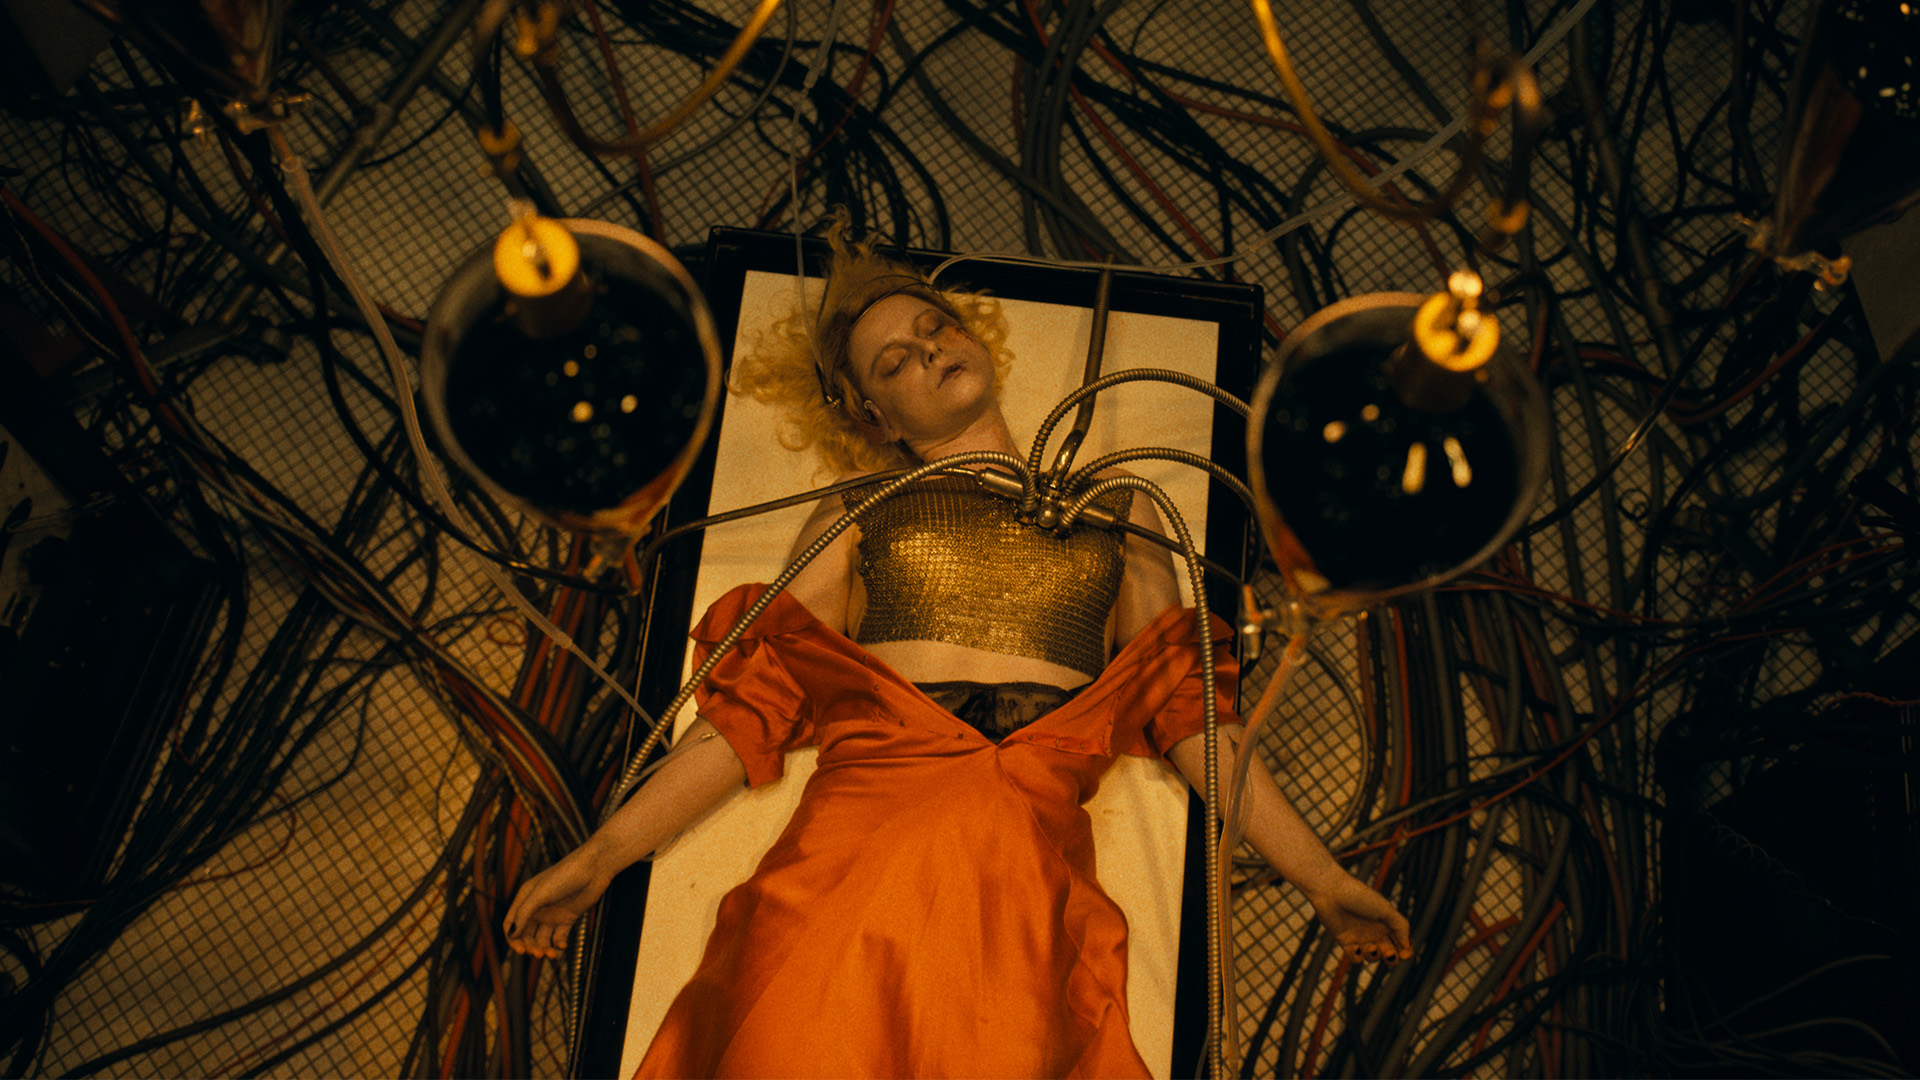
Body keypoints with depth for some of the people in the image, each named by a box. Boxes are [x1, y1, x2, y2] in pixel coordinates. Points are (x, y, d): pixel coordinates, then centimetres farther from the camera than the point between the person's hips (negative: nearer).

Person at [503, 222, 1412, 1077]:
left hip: (1029, 858, 1)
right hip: (858, 832, 0)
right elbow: (754, 703, 12)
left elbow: (1189, 713, 18)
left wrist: (1323, 879, 11)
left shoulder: (1118, 511, 23)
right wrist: (598, 856, 3)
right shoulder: (858, 512, 20)